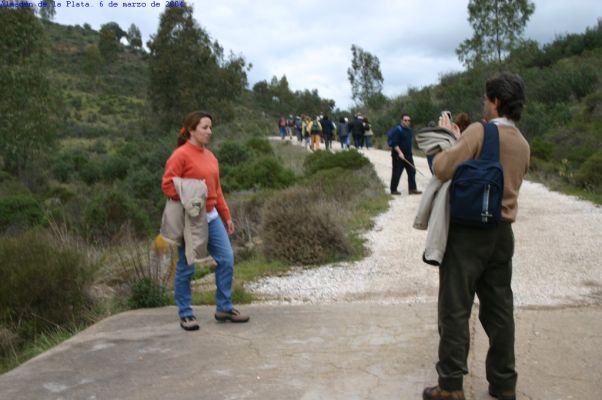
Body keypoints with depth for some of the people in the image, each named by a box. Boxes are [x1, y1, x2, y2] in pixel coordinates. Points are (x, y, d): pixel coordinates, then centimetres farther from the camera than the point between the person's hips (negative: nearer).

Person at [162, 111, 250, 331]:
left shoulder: (210, 156, 12)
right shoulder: (180, 155, -11)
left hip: (211, 217, 7)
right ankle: (185, 314, 17)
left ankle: (224, 308, 18)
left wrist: (226, 216, 15)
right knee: (186, 268, 3)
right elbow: (168, 185, -13)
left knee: (226, 259, 4)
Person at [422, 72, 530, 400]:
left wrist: (451, 144, -1)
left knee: (455, 309, 1)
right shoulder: (523, 144, 9)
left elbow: (444, 168, -23)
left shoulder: (480, 131, -14)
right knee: (499, 309, 14)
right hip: (502, 232, 7)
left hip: (468, 230, -6)